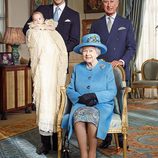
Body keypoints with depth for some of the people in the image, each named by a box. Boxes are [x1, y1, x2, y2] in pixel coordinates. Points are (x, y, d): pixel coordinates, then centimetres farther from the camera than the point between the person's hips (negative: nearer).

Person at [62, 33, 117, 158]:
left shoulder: (107, 67, 6)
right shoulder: (77, 68, 14)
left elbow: (112, 92, -1)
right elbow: (70, 89, 9)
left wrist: (94, 96, -15)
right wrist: (80, 98, -11)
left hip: (102, 105, -2)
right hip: (80, 105, 2)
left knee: (92, 117, -35)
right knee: (78, 116, -32)